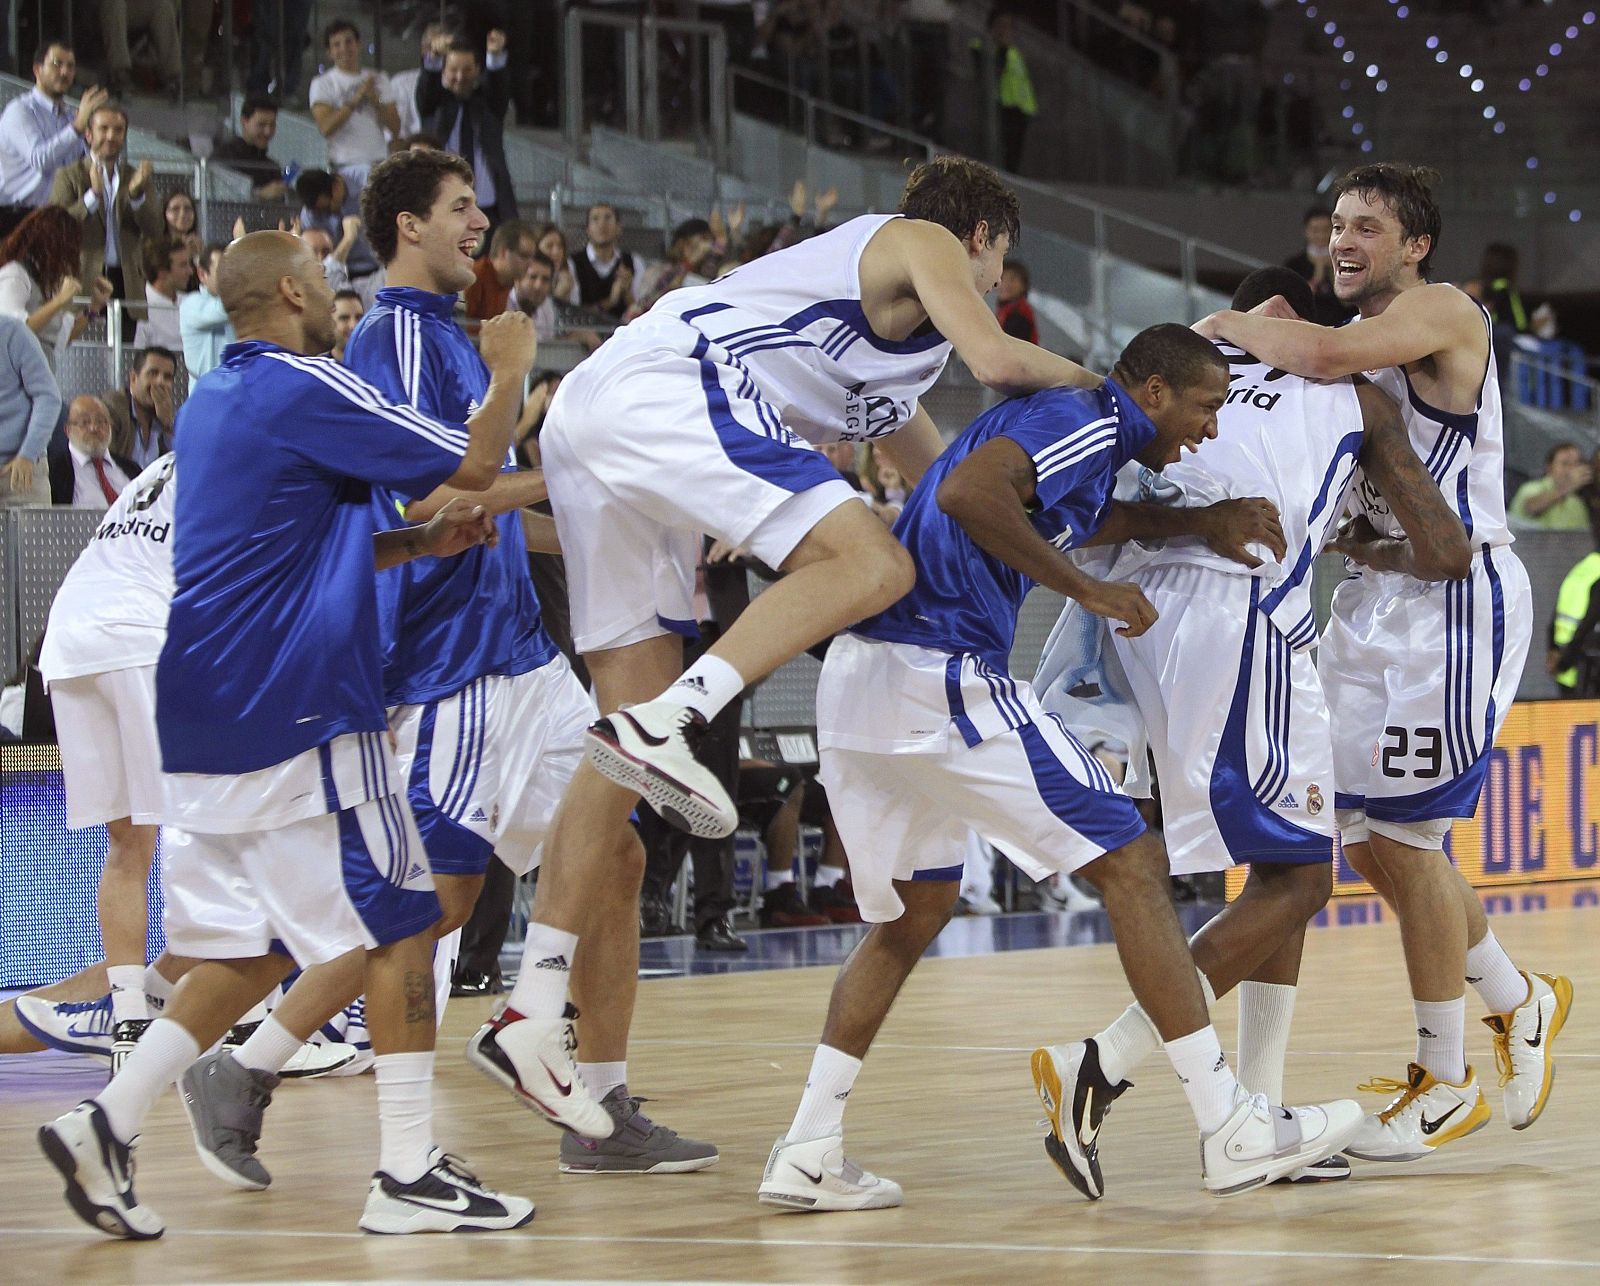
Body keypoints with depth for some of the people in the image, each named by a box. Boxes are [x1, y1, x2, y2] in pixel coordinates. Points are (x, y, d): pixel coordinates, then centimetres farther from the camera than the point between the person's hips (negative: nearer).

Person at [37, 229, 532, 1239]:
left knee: (251, 946, 12)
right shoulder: (303, 387, -11)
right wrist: (508, 375, 9)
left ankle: (106, 1125, 4)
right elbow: (475, 464, -10)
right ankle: (410, 1173, -4)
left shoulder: (220, 397, 18)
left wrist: (421, 543, 16)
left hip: (214, 717, 9)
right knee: (401, 923, -3)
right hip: (297, 709, -9)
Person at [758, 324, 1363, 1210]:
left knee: (914, 914, 21)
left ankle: (808, 1156, 11)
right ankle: (1233, 1132, -4)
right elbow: (966, 492, -23)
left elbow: (1080, 520, 44)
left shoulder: (1080, 432, 23)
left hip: (855, 677, 10)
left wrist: (1202, 524, 30)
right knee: (1130, 864, -3)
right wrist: (1084, 588, -16)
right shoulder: (1088, 423, -6)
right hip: (939, 672, -10)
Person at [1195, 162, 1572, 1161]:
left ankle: (1446, 1083, 3)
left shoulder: (1443, 313, -12)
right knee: (1369, 838, 9)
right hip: (1380, 599, 9)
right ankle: (1521, 1002, 29)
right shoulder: (1369, 346, 15)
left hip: (1459, 597, -9)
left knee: (1406, 835, -8)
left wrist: (1235, 326, -12)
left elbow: (1324, 357, -30)